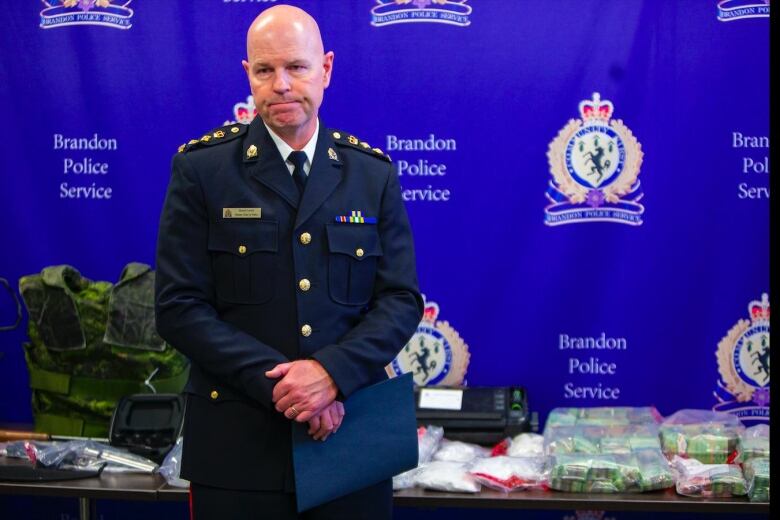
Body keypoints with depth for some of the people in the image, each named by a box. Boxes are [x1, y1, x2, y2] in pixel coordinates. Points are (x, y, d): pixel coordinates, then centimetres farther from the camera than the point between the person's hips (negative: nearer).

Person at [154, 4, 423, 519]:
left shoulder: (374, 173, 5)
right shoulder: (201, 168, -2)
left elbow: (402, 300, 1)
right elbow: (179, 307, -7)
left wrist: (332, 371, -17)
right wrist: (278, 383, -17)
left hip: (350, 437, 2)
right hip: (238, 447, -1)